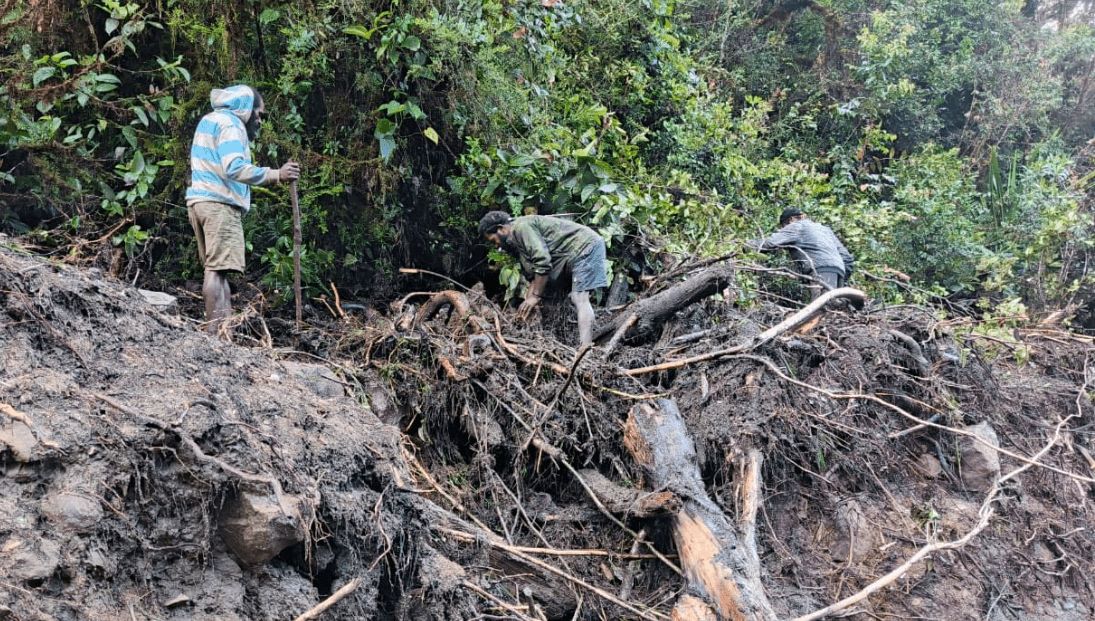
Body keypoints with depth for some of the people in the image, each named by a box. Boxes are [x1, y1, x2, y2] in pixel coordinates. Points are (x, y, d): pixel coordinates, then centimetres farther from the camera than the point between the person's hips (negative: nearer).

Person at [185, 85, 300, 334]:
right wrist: (275, 175, -21)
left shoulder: (209, 120, 24)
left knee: (216, 268, 7)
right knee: (217, 269, -14)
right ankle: (214, 332, -19)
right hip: (220, 204, -10)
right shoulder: (230, 124, -6)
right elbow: (234, 168, -21)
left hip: (200, 200, 10)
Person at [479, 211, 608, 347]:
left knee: (579, 298, -19)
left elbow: (543, 261, -22)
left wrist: (536, 296, -16)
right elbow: (534, 276, 16)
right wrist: (528, 302, 5)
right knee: (576, 299, 10)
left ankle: (585, 348, -29)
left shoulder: (521, 227, -13)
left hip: (585, 246, -10)